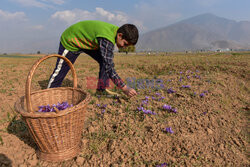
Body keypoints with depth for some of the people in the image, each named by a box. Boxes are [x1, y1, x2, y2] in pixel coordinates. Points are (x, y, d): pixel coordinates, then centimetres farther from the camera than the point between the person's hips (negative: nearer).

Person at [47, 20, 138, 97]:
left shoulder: (116, 30, -13)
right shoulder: (107, 39, -40)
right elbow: (109, 67, -41)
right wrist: (124, 88, -39)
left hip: (86, 41, 7)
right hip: (70, 41, -7)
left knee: (105, 61, -8)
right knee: (60, 70, 2)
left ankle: (102, 89, 0)